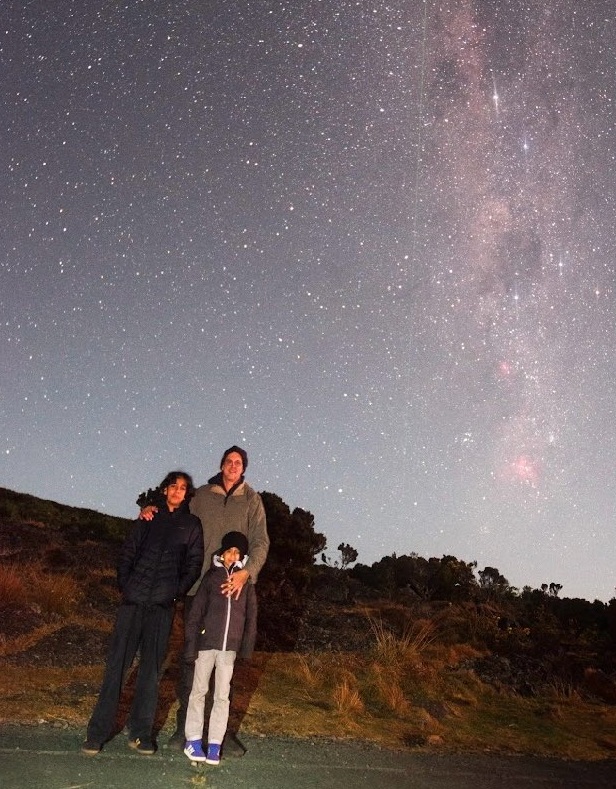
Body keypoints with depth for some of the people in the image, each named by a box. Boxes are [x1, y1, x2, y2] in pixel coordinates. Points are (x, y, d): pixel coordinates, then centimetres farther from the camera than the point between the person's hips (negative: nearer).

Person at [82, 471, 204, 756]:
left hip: (163, 605, 0)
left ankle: (140, 732, 13)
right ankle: (99, 730, 8)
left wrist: (177, 591, -5)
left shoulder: (191, 525, 9)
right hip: (133, 599, 1)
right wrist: (124, 584, -2)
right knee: (117, 663, 0)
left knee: (151, 668, 4)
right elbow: (127, 553, 10)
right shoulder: (148, 518, 12)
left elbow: (194, 563, 5)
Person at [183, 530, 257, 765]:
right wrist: (191, 644, -6)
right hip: (206, 643, -1)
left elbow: (251, 615, 9)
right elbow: (195, 612, -1)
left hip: (230, 646, 1)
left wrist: (247, 647, 4)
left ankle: (214, 744, 13)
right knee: (199, 691, 7)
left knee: (222, 695, 5)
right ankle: (193, 740, 18)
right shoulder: (211, 575, 0)